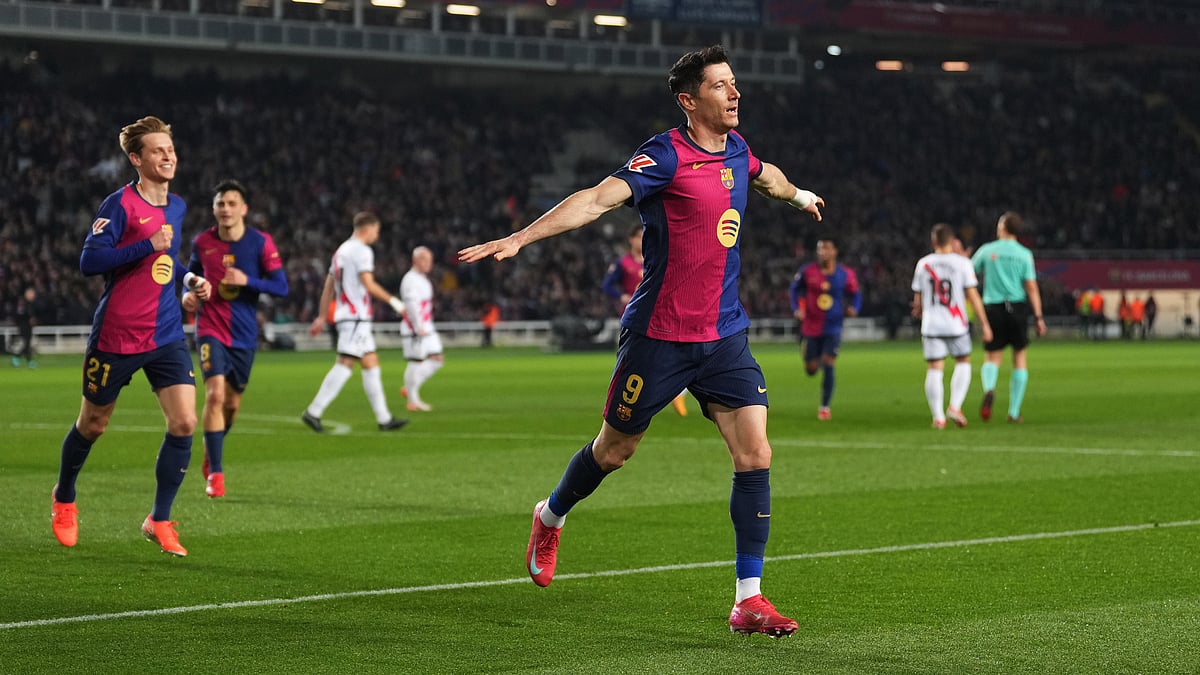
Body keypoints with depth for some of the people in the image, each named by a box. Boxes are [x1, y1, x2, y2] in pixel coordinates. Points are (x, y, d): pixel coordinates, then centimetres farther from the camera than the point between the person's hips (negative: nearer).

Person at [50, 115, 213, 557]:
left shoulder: (177, 207, 10)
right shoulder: (119, 205, -12)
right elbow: (89, 261, -21)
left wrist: (190, 280, 10)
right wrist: (148, 246, -26)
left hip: (166, 335, 5)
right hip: (116, 336, -5)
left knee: (184, 423, -11)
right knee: (92, 425, 11)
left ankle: (159, 520, 0)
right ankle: (63, 500, 38)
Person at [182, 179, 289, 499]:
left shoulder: (261, 242, -6)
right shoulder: (202, 242, -1)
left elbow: (281, 287, -8)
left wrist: (247, 281, -22)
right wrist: (188, 292, -1)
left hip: (244, 335, 1)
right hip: (211, 330, -1)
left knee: (232, 403, 12)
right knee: (215, 394, -20)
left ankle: (211, 453, 43)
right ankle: (215, 473, -15)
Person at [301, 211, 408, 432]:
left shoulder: (342, 250, 19)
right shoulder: (362, 251, -9)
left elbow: (328, 287, 20)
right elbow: (368, 284, -18)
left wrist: (322, 317, 22)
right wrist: (393, 301, -9)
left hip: (344, 314, 10)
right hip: (356, 316, -10)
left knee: (371, 363, 10)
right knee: (345, 363, -13)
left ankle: (384, 418, 11)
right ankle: (314, 412, -17)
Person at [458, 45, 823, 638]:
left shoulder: (736, 149, 8)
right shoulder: (666, 155, -16)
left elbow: (765, 176, 34)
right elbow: (599, 198, -28)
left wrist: (796, 194, 53)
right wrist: (519, 238, -39)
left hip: (725, 335, 6)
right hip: (659, 336, -6)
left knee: (755, 455, -7)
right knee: (614, 450, 11)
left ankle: (748, 600, -3)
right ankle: (551, 516, 42)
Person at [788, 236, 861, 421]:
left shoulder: (845, 274, -4)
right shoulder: (807, 271, -5)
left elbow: (855, 295, 9)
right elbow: (794, 289, 10)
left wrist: (854, 308, -12)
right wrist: (797, 309, -5)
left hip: (833, 328, -1)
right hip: (811, 328, 1)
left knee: (828, 365, -12)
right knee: (811, 369, 5)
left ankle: (825, 406, -1)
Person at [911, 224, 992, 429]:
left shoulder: (923, 264, 4)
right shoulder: (962, 262, -3)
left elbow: (917, 300, 9)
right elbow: (973, 296, -5)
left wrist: (919, 312, 31)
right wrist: (984, 324, 0)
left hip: (931, 325, 1)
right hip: (956, 325, -1)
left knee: (935, 369, 3)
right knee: (963, 363, 16)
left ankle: (938, 416, -1)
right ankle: (955, 406, 2)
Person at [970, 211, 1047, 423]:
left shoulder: (986, 250, 0)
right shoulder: (1024, 254, 0)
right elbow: (1032, 288, -5)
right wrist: (1039, 317, -3)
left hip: (993, 309, 0)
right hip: (1017, 307, 0)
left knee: (993, 358, 8)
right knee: (1019, 358, 11)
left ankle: (989, 389, -26)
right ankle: (1014, 411, 9)